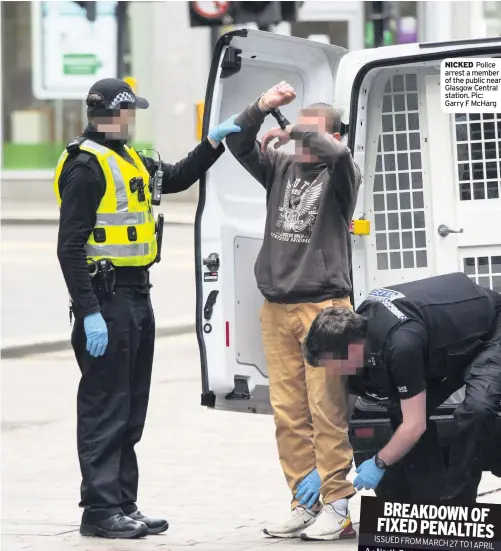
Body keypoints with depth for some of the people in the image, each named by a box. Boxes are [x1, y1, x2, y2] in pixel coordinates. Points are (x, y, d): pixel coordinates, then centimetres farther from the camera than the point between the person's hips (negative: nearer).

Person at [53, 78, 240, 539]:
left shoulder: (128, 160, 15)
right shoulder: (86, 167, -14)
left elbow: (178, 178, 34)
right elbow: (69, 248, -19)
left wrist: (213, 143, 20)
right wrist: (89, 315, -23)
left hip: (137, 297, 10)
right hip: (107, 298, -10)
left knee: (130, 413, 13)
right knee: (105, 410, -6)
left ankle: (124, 505, 19)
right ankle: (100, 510, -2)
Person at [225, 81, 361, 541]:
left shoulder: (339, 175, 1)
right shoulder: (281, 168, 14)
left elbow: (335, 152, -21)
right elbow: (238, 144, 5)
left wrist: (294, 132, -7)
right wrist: (263, 109, -11)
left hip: (323, 307, -5)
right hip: (277, 308, 5)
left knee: (327, 410, -8)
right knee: (288, 412, 5)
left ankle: (336, 507, -6)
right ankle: (304, 502, 11)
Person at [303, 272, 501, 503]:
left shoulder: (401, 344, -39)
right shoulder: (358, 324, -12)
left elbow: (415, 426, -29)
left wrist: (379, 463, -14)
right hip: (455, 340, 9)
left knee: (476, 412, -31)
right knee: (402, 412, -2)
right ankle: (433, 502, 4)